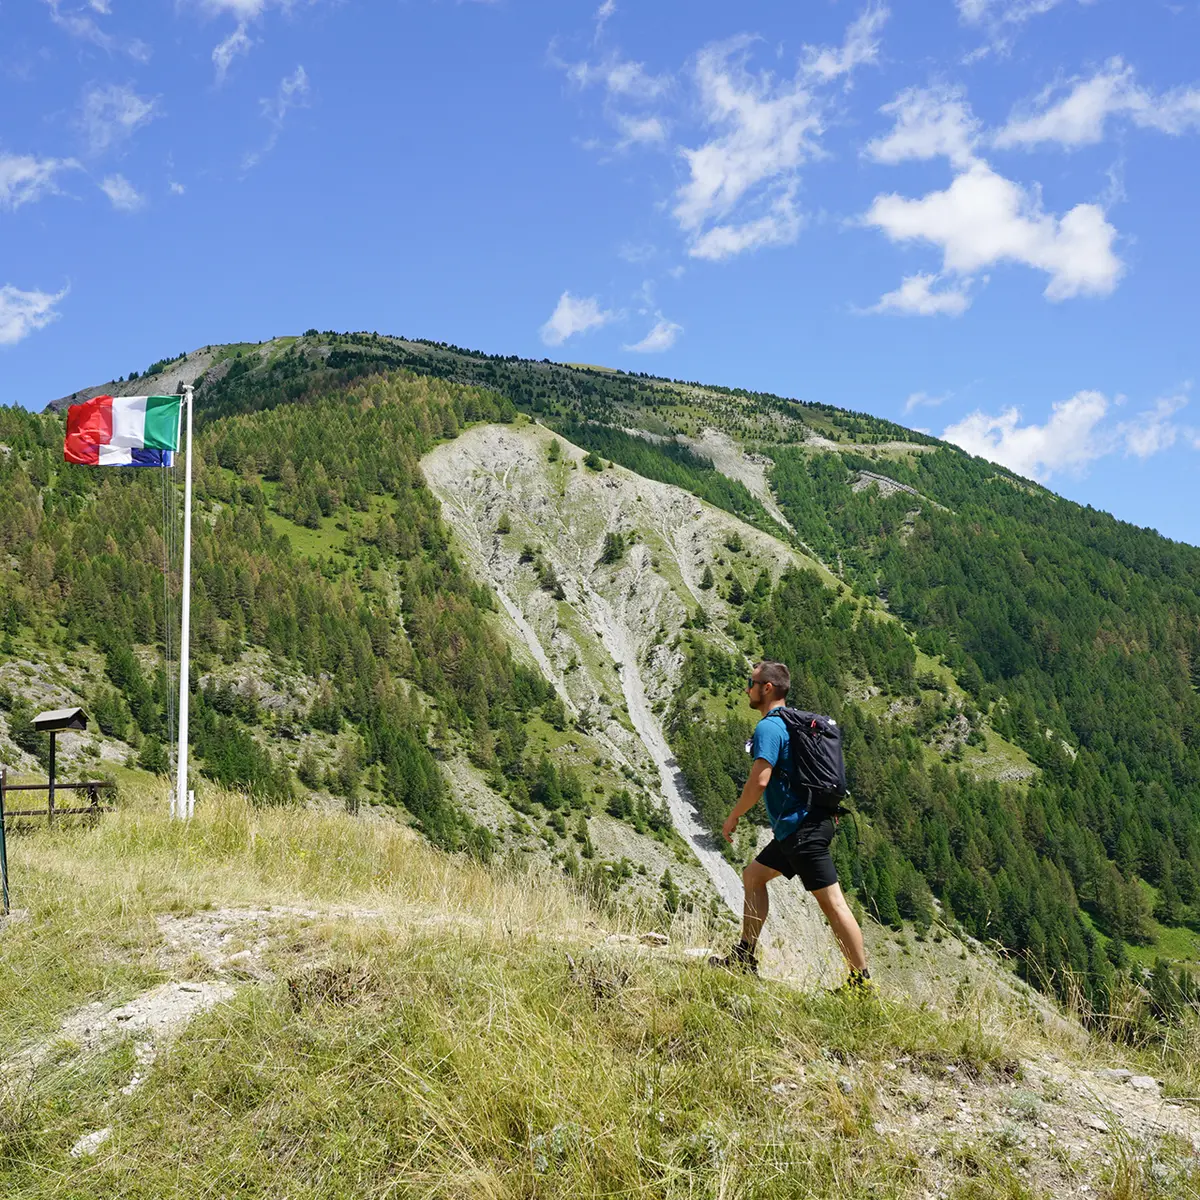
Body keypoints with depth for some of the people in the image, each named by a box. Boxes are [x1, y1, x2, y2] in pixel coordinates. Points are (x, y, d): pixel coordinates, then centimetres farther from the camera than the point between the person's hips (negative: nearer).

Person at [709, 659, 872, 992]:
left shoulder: (768, 727, -13)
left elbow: (759, 781, -22)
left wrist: (733, 817, -9)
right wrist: (829, 810, 27)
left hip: (802, 828, -11)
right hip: (799, 825, 11)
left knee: (832, 902, -8)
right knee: (753, 876, 19)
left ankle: (861, 981, -5)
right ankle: (744, 959, 24)